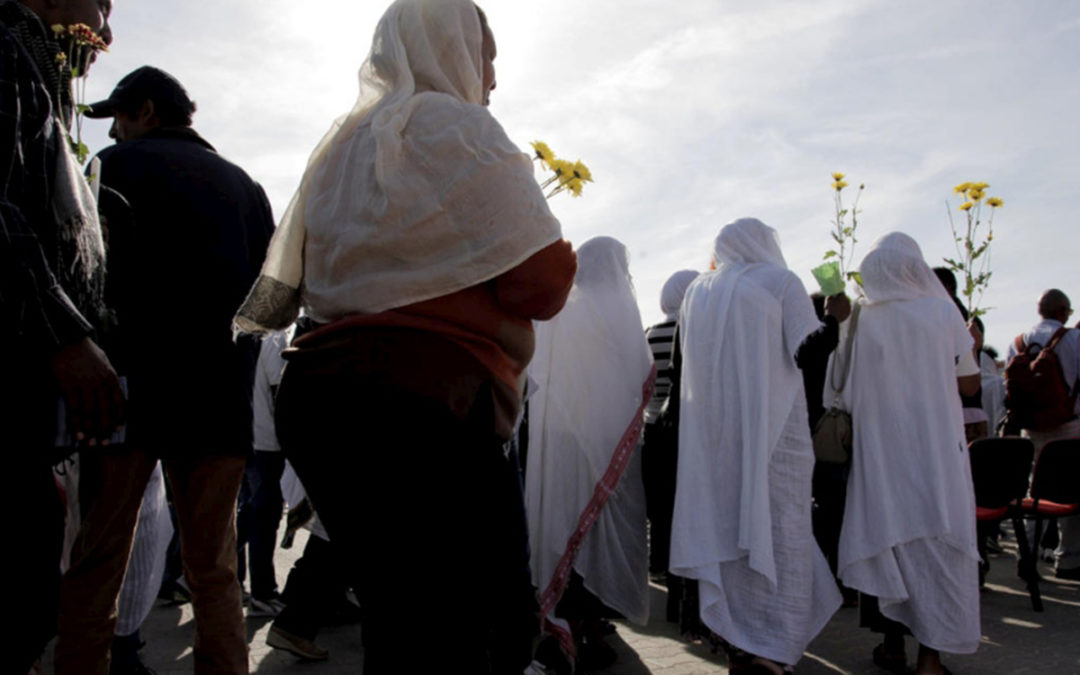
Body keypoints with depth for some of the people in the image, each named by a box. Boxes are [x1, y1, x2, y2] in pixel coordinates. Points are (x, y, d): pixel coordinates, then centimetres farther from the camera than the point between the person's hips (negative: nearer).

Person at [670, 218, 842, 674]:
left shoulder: (698, 291, 12)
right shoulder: (781, 282, -2)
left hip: (713, 431, 5)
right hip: (773, 426, -5)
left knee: (725, 527, 10)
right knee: (778, 529, 0)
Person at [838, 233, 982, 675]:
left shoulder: (856, 321, -3)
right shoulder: (943, 314, -4)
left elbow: (847, 395, 0)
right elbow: (969, 385, 2)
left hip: (879, 452, 1)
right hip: (937, 452, -1)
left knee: (886, 541, 10)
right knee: (937, 547, 4)